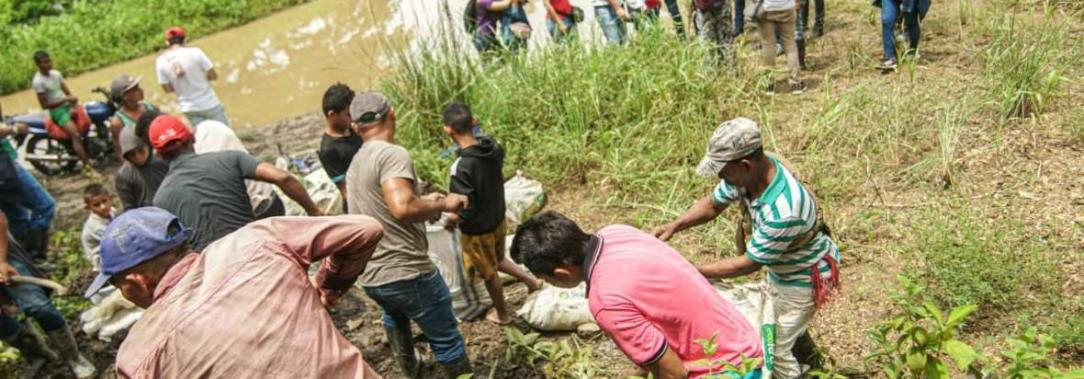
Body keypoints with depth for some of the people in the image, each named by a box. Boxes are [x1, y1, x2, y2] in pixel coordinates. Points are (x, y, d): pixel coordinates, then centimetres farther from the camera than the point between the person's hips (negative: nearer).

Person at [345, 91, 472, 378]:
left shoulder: (355, 164, 12)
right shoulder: (392, 154, -16)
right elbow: (402, 208, -32)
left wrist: (426, 202, 25)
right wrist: (443, 204, -16)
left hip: (370, 277, 9)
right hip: (407, 273, -9)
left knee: (395, 315, 36)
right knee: (447, 341, 3)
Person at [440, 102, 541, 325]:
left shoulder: (462, 167, -34)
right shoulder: (494, 147, -13)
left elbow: (465, 211, -28)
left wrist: (450, 220, -8)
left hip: (477, 229, -6)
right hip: (497, 218, 6)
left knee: (488, 273, 18)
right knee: (497, 260, 33)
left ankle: (502, 314, 38)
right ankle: (530, 280, 36)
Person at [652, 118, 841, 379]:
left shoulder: (782, 210, -43)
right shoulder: (747, 171, -21)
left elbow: (749, 264, -31)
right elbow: (712, 204, -6)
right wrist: (674, 226, -22)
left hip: (804, 279, -8)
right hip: (780, 269, 8)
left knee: (776, 350, 7)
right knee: (772, 329, 30)